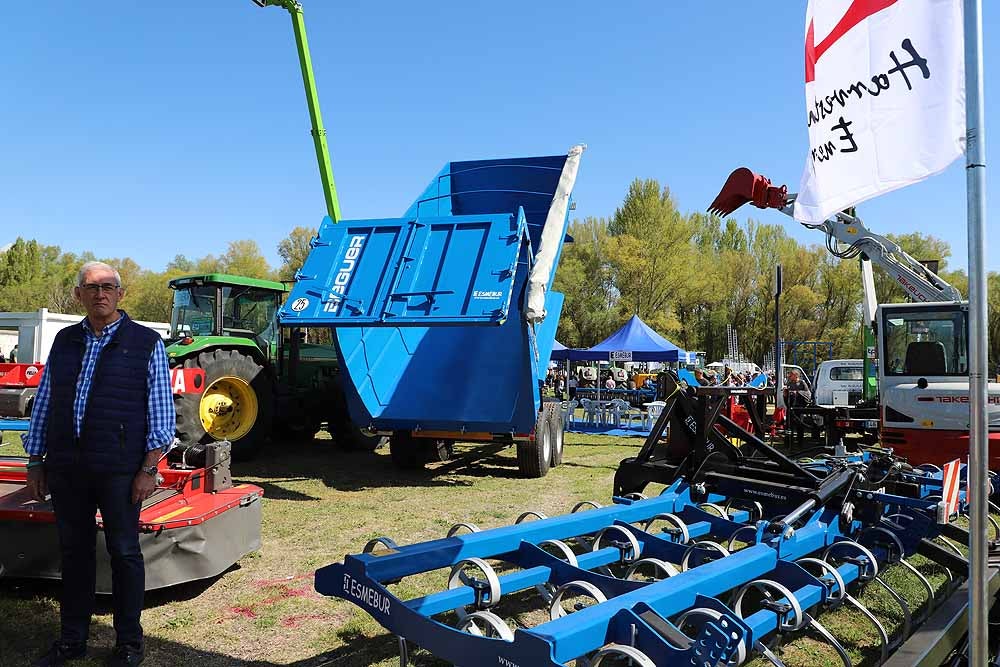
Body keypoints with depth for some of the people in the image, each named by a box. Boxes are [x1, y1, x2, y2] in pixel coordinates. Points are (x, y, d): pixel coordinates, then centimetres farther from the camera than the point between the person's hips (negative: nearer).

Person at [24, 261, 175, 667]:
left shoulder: (146, 343, -1)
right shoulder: (64, 342, 12)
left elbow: (161, 411, -3)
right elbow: (43, 404, 16)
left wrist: (149, 469, -8)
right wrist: (35, 463, 12)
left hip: (119, 470, -4)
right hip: (66, 467, 4)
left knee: (124, 552, 4)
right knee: (74, 552, 12)